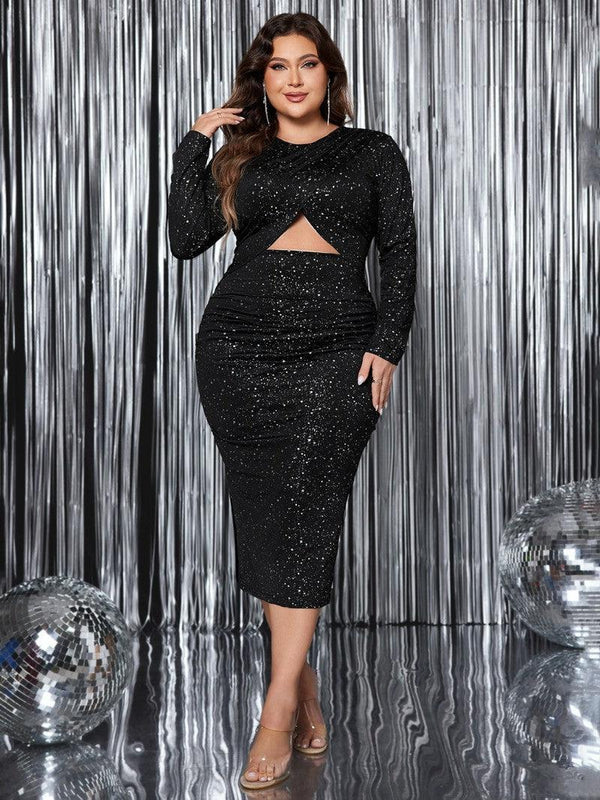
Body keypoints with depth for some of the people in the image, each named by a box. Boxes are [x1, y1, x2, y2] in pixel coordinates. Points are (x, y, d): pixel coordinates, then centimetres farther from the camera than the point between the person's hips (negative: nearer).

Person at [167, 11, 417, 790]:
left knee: (305, 516, -13)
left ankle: (279, 712, -11)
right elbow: (186, 238, 2)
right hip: (239, 350, 2)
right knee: (261, 516, 1)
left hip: (337, 353, -2)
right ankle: (306, 696, 13)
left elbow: (399, 256, 7)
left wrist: (388, 344, -5)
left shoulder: (373, 153, 13)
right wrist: (194, 143, 0)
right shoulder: (238, 156, 15)